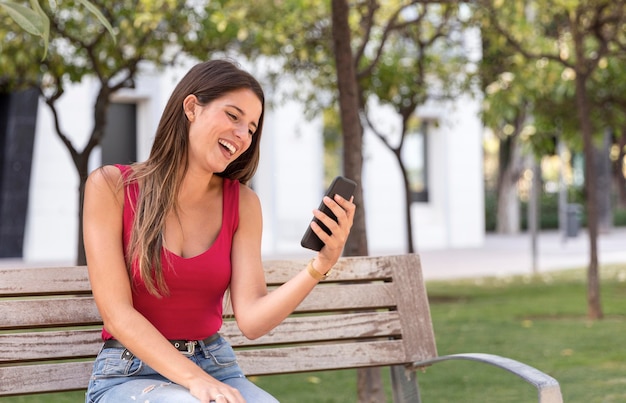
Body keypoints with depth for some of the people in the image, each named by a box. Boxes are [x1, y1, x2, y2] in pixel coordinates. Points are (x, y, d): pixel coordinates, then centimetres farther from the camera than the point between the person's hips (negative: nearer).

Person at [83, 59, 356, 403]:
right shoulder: (111, 187, -7)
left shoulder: (243, 203, 2)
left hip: (215, 366, 4)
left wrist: (321, 264, -21)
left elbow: (252, 320, -6)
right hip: (129, 374, -4)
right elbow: (117, 313, -13)